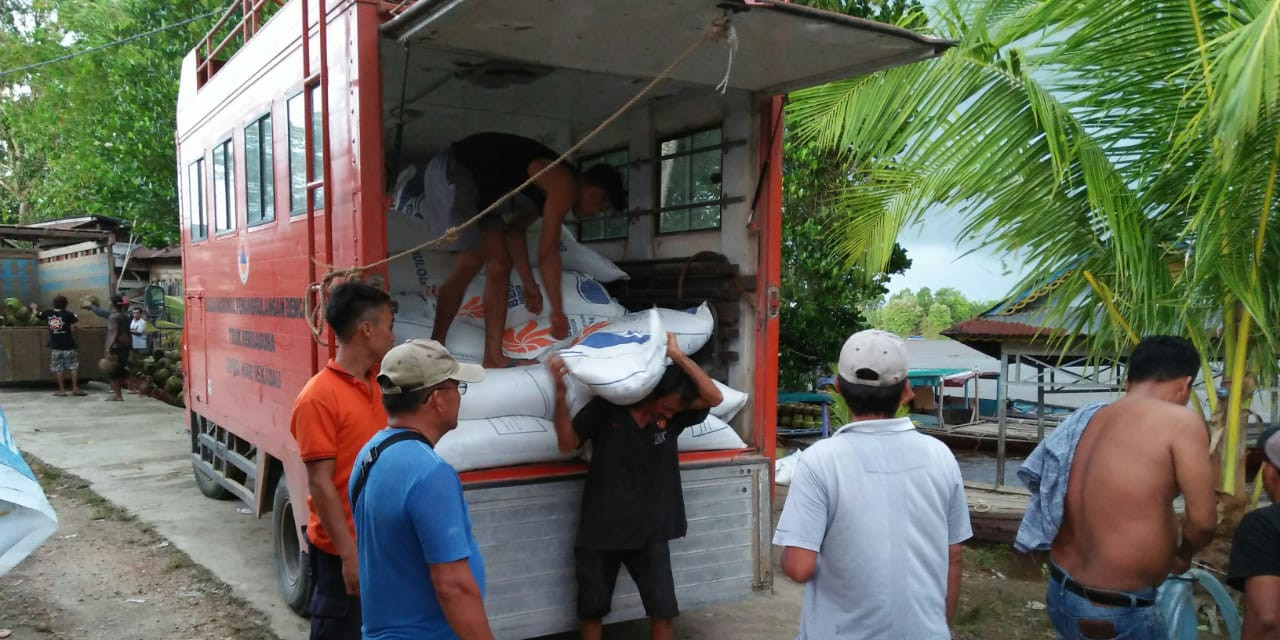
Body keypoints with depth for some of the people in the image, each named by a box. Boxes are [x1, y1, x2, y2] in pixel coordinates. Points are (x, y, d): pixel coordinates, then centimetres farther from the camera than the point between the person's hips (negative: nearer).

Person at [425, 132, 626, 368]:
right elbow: (548, 253, -17)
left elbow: (515, 229, 19)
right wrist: (558, 312, -12)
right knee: (470, 263, -17)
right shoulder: (564, 185, -16)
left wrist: (529, 283, 20)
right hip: (452, 172, -10)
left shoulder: (549, 189, 13)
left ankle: (493, 357, 4)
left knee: (500, 263, 4)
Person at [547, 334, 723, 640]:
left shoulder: (674, 416, -4)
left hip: (649, 530, 1)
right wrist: (561, 393, -28)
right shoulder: (605, 408, -9)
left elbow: (714, 397, -17)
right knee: (592, 606, 13)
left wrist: (676, 355, -22)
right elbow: (567, 443, -13)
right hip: (600, 528, -1)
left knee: (663, 607, 6)